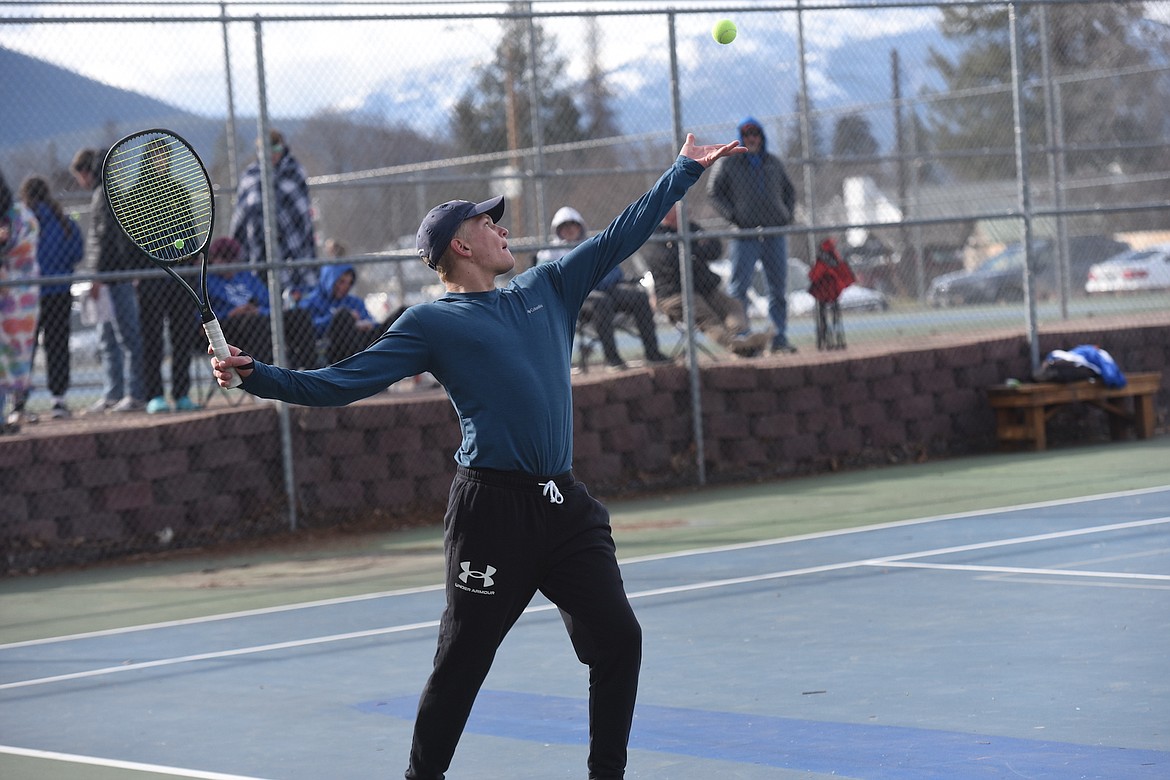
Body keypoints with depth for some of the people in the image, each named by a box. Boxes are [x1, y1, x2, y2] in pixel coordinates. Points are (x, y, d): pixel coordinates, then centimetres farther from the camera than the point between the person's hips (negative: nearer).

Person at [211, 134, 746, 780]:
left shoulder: (548, 290, 18)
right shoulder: (429, 324, 3)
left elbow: (623, 233, 25)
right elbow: (340, 383, -1)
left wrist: (686, 169, 28)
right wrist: (256, 376, -12)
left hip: (566, 504, 5)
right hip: (493, 507, -5)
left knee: (618, 639, 0)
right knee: (460, 662, 0)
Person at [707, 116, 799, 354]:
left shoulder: (774, 163, 15)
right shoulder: (729, 163, 4)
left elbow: (789, 191, 24)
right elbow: (714, 192, 3)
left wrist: (788, 215, 9)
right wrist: (732, 216, -8)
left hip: (776, 233, 4)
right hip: (745, 234, -4)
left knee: (778, 287, 4)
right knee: (738, 287, -8)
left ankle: (779, 338, 9)